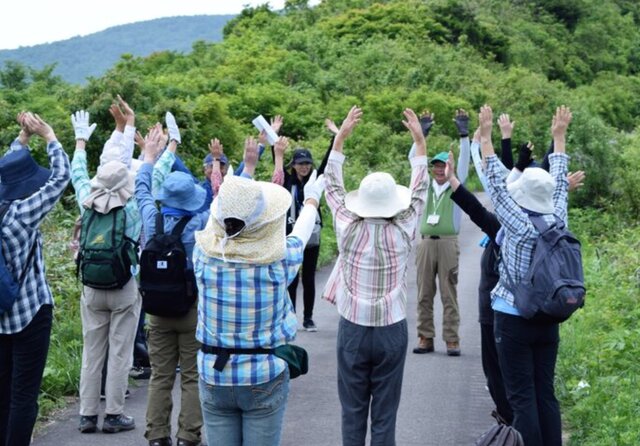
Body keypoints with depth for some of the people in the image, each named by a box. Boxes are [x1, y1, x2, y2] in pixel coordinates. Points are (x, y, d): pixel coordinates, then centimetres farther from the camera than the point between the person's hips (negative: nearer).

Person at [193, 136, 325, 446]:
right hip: (265, 377, -2)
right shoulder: (278, 259, -17)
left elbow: (218, 222, 11)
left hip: (214, 377, 2)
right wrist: (312, 199, 30)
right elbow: (300, 235, 7)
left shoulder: (204, 253, -12)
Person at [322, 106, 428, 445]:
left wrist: (341, 136, 10)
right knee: (385, 414, 4)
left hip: (352, 329, 1)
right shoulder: (402, 232, -9)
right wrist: (419, 140, 14)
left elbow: (332, 186, 6)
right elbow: (419, 191, 6)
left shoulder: (348, 229, -8)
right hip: (392, 330, 0)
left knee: (353, 412, 7)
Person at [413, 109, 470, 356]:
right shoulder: (425, 187, 14)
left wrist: (464, 134, -9)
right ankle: (426, 338, 7)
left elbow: (464, 162, -1)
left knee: (449, 293, -3)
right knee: (424, 294, 3)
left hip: (448, 243, -3)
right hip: (426, 243, 3)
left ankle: (452, 340, -4)